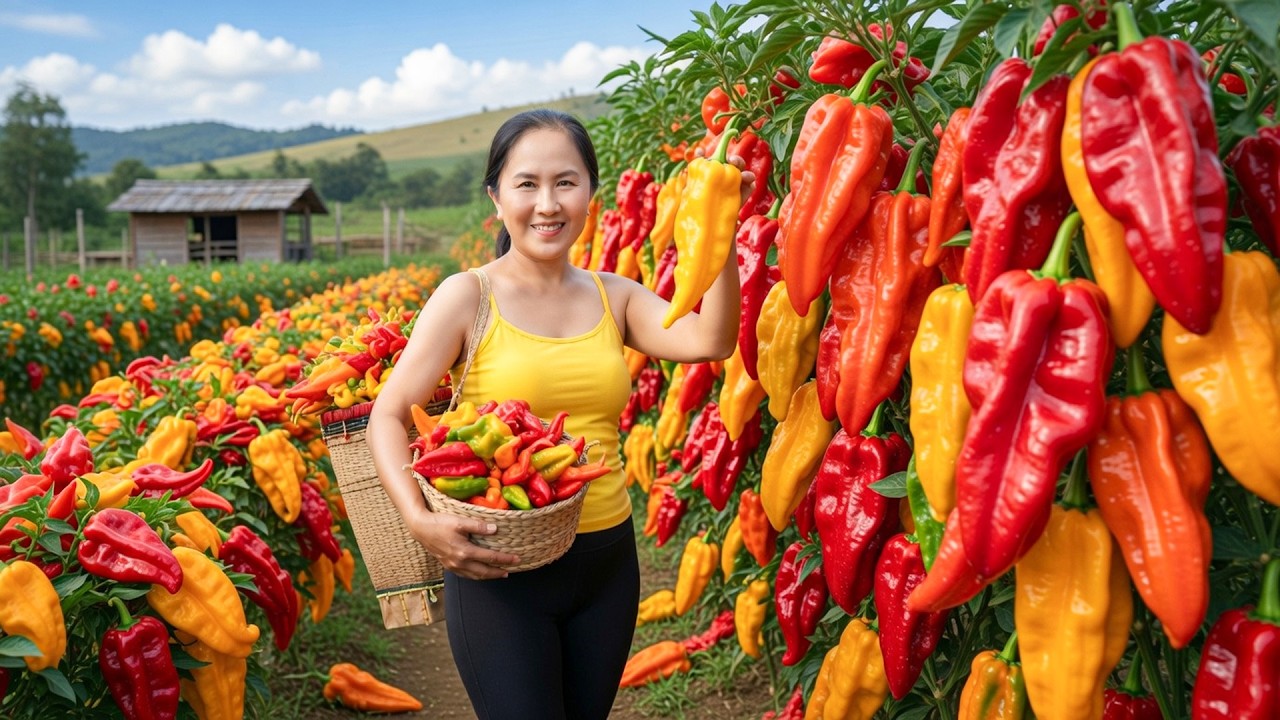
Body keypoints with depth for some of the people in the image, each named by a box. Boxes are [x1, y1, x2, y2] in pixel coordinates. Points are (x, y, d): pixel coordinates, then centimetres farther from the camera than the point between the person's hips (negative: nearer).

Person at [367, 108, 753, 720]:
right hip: (498, 567, -4)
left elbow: (708, 340, -13)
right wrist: (419, 519, -24)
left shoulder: (613, 297, 3)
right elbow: (388, 417, -9)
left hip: (607, 561, 4)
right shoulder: (467, 297, -6)